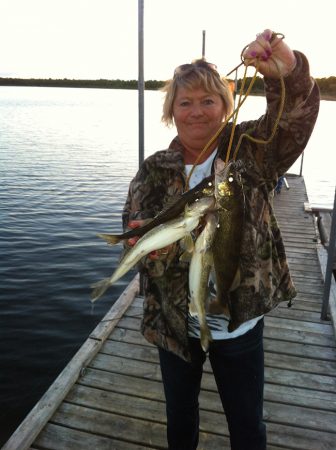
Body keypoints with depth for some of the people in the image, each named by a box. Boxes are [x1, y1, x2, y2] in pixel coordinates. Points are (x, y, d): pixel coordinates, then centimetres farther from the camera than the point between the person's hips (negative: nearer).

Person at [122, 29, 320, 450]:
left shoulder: (250, 150, -8)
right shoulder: (154, 170, -5)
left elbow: (295, 115, -23)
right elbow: (136, 232, -12)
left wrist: (288, 73, -43)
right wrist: (154, 244, -35)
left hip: (240, 322, -1)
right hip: (175, 323, 2)